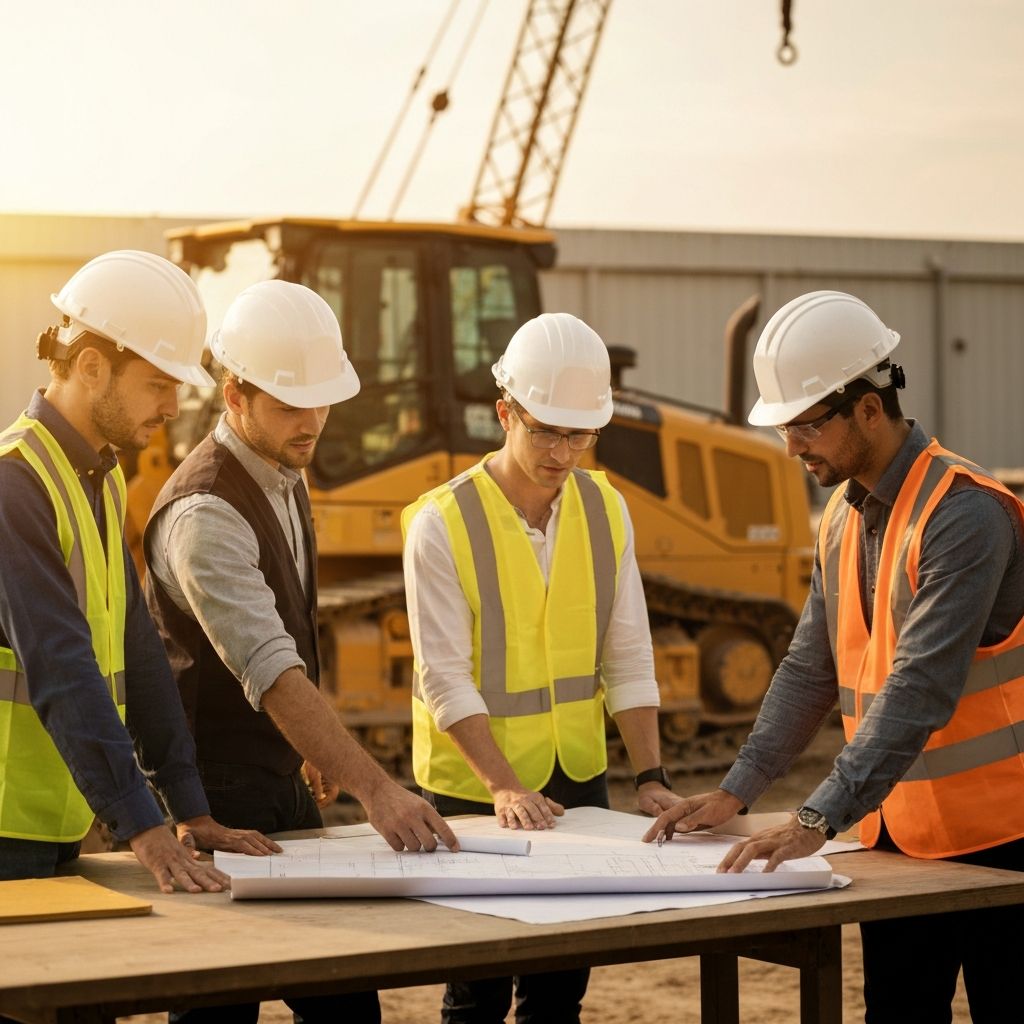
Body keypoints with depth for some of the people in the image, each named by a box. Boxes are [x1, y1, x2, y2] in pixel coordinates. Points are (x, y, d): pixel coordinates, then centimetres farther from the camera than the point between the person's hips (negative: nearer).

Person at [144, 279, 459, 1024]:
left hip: (282, 784, 9)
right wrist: (375, 788, -40)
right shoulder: (204, 513, -23)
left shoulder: (284, 476, 7)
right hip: (219, 795, -9)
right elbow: (271, 673, -33)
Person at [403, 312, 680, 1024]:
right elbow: (445, 678, -16)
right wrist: (503, 785, -25)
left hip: (581, 779, 4)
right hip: (475, 790, -4)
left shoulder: (605, 510, 2)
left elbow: (628, 658, 2)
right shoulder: (442, 523, -13)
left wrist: (650, 776, -6)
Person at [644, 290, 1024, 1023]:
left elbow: (922, 687, -28)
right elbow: (811, 671, 12)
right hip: (897, 828, 8)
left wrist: (819, 819, -31)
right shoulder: (844, 518, 8)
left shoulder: (962, 513, -20)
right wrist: (736, 791, 3)